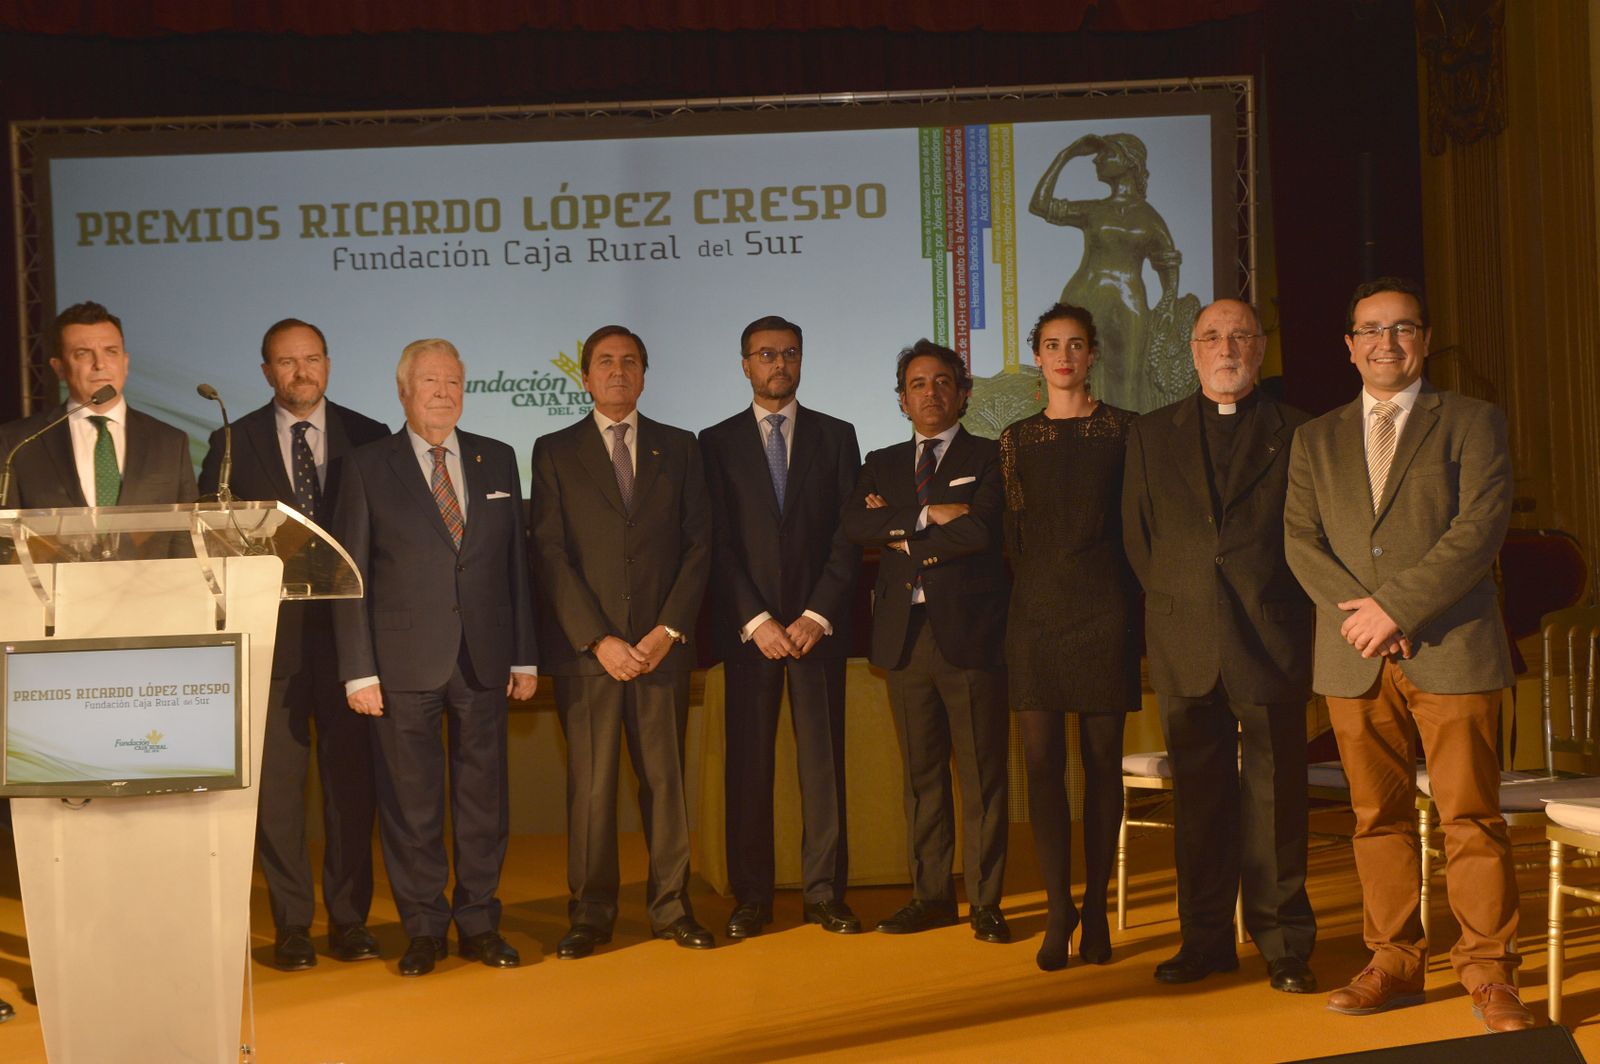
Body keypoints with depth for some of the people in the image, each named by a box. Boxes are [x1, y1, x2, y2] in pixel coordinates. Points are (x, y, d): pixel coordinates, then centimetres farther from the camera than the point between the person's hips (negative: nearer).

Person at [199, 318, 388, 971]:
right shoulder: (232, 444, 6)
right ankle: (291, 924, 13)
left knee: (352, 780, 3)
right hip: (270, 632, 0)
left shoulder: (369, 439, 6)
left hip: (346, 629, 0)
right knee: (277, 784, 3)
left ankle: (349, 919, 15)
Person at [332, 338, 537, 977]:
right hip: (405, 663, -2)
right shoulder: (369, 468, 1)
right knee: (410, 804, 4)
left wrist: (525, 655, 6)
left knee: (484, 798, 8)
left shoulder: (497, 460, 10)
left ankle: (479, 924, 20)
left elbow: (516, 561, 10)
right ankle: (424, 929, 17)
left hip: (485, 660, 3)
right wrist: (359, 670, -7)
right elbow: (350, 577, 0)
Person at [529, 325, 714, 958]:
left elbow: (699, 545, 7)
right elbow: (550, 555, 0)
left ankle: (671, 907, 12)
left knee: (666, 778, 3)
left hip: (663, 644, 1)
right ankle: (590, 915, 9)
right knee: (590, 783, 0)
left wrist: (669, 629, -5)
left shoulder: (679, 448, 12)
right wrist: (599, 640, -9)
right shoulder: (554, 452, 7)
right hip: (584, 647, -1)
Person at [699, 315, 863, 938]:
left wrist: (818, 616, -7)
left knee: (823, 758, 1)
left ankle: (826, 893, 7)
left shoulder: (836, 437, 10)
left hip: (818, 624, 1)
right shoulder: (718, 442, 8)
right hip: (747, 625, 0)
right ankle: (751, 898, 7)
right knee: (748, 763, 1)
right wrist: (756, 620, -9)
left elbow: (849, 534, 3)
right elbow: (719, 542, 1)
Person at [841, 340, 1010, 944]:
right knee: (921, 775, 9)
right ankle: (931, 895, 17)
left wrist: (903, 536, -6)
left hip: (970, 633, -4)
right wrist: (928, 515, -12)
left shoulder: (990, 458, 4)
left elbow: (980, 530, -14)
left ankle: (985, 901, 6)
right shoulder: (882, 465, 17)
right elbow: (855, 524, -2)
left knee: (982, 775, -1)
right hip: (905, 636, 4)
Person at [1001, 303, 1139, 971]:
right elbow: (1012, 534, 14)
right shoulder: (1016, 440, 11)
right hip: (1035, 614, 2)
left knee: (1102, 761, 2)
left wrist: (1137, 607, 0)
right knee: (1042, 761, -3)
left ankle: (1096, 909, 9)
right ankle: (1059, 911, 2)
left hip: (1103, 614, -2)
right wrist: (1032, 584, 5)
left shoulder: (1123, 431, 4)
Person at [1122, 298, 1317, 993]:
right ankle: (1205, 938, 15)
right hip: (1184, 643, 2)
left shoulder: (1296, 432, 8)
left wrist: (1274, 607, -1)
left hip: (1270, 641, -2)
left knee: (1275, 798, 0)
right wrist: (1174, 601, 4)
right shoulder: (1152, 435, 14)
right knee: (1198, 797, 6)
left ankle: (1284, 945, 9)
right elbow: (1138, 537, 13)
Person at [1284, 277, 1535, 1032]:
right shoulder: (1317, 440, 16)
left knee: (1470, 816, -3)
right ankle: (1394, 964, 15)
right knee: (1378, 818, 7)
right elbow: (1301, 540, 6)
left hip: (1451, 650, -3)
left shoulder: (1472, 423, 5)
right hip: (1354, 659, 3)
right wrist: (1360, 609, -11)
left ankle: (1490, 976, 5)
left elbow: (1479, 528, -7)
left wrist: (1396, 607, -15)